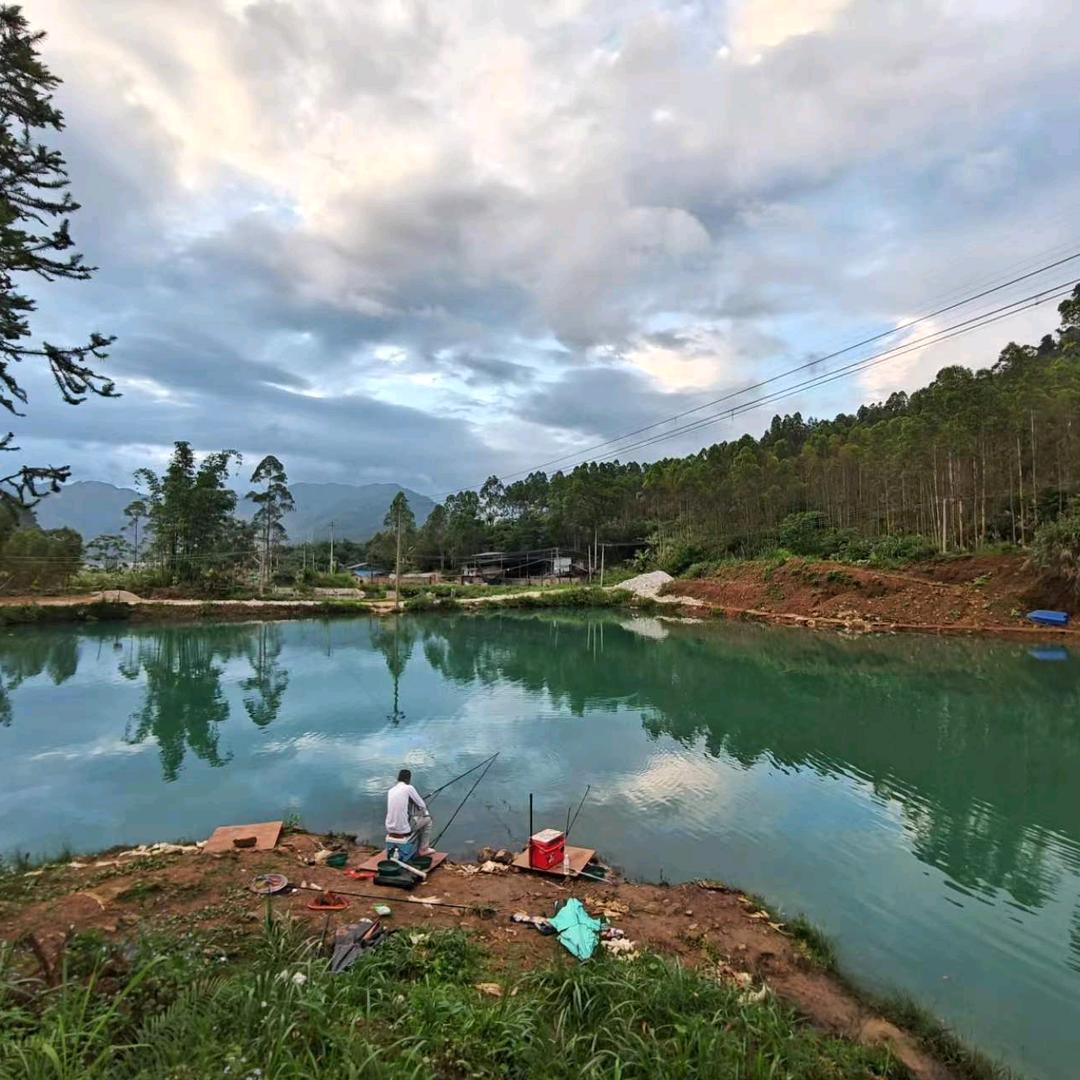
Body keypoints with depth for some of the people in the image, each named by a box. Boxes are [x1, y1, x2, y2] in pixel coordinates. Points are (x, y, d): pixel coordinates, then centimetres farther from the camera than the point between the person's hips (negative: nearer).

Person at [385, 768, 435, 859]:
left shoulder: (391, 790, 10)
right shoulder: (408, 788, -7)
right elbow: (422, 806, 0)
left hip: (390, 828, 6)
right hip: (403, 828, -6)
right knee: (427, 819, 18)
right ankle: (423, 849, 21)